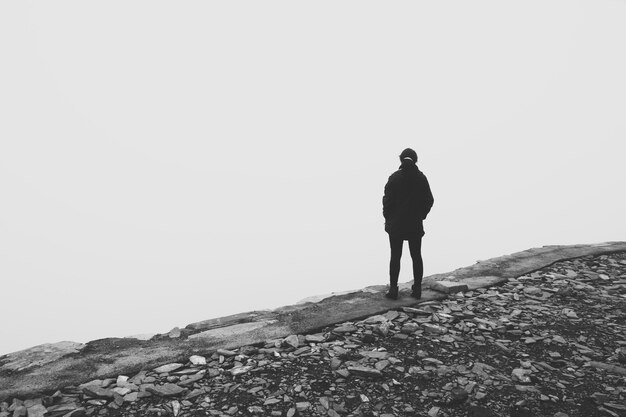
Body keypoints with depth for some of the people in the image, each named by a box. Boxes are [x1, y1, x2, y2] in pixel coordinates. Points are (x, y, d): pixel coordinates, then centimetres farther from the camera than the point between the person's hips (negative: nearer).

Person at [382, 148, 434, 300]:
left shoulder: (395, 177, -10)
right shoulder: (421, 178, -1)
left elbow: (388, 199, -10)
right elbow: (429, 200, 2)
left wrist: (387, 217, 3)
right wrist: (421, 216, 13)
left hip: (396, 224, -2)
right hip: (415, 225, 2)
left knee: (395, 257, 5)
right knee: (416, 256, 11)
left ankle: (393, 290, 8)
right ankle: (417, 289, 16)